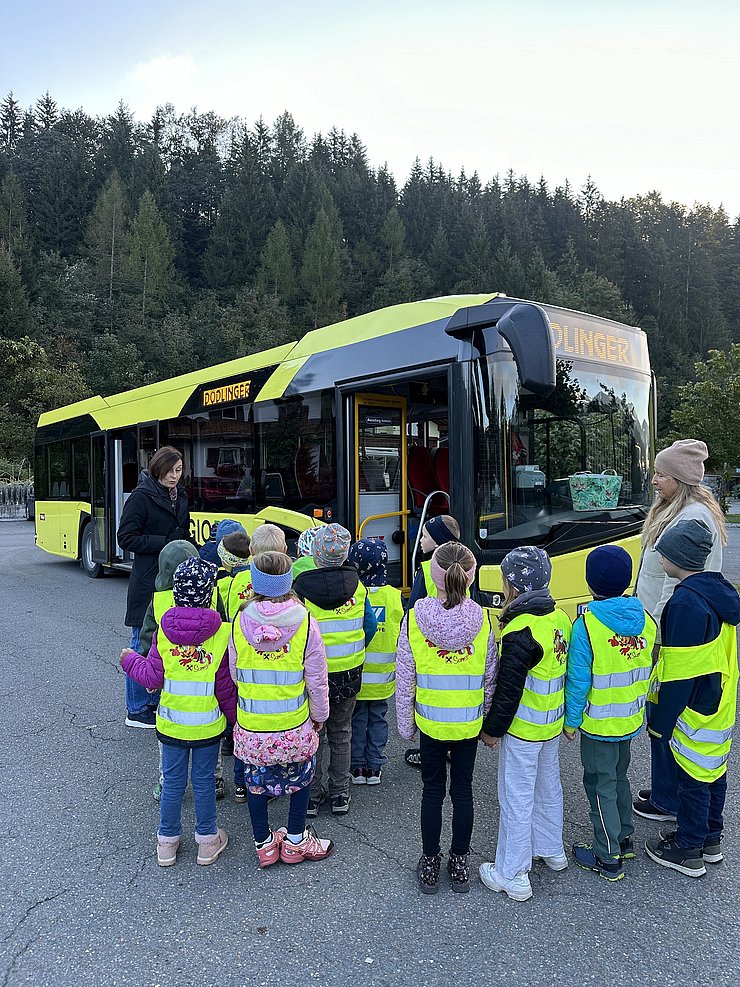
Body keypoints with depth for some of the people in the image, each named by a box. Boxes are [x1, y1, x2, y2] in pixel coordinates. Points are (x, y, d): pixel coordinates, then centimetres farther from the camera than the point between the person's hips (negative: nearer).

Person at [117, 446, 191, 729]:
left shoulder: (180, 497, 13)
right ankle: (136, 711, 12)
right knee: (143, 644, 0)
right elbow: (126, 538, -13)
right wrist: (165, 542, -19)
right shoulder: (141, 497, -10)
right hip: (148, 581, -7)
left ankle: (157, 701, 26)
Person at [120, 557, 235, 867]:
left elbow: (152, 678, -9)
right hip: (208, 725, -1)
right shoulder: (222, 633, -16)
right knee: (203, 781, 15)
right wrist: (235, 717, 4)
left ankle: (167, 841, 31)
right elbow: (225, 686, -11)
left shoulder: (163, 631, -12)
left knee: (172, 781, 17)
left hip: (171, 724, 1)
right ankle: (207, 841, 29)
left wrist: (130, 661, 10)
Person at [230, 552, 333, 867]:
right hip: (295, 727, -1)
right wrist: (319, 715, 8)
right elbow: (317, 680, -8)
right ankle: (295, 841, 34)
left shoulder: (240, 623, -10)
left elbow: (234, 675, 1)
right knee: (301, 777, 23)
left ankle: (264, 843, 35)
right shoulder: (305, 623, -15)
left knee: (256, 781, 22)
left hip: (250, 727, 1)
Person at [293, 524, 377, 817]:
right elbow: (370, 627, 0)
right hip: (348, 674, 3)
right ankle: (340, 795, 29)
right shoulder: (356, 586, -8)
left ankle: (312, 796, 25)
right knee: (341, 733, 19)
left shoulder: (300, 588, -18)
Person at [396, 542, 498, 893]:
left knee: (432, 791, 14)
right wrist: (489, 721, 11)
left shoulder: (414, 619, -17)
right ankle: (460, 863, 32)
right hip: (469, 723, 1)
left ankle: (430, 864, 29)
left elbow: (404, 680, -9)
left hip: (430, 722, -1)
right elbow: (490, 679, -3)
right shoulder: (482, 621, -14)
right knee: (463, 790, 16)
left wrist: (405, 724, 4)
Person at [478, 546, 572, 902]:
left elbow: (508, 690, -23)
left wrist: (492, 729, -11)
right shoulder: (559, 619, -1)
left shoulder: (520, 633, -27)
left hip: (523, 729, -9)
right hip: (553, 724, 9)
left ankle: (512, 876, 16)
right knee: (548, 786, 25)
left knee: (516, 799, 4)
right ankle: (551, 850, 43)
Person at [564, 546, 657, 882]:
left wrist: (571, 721, -7)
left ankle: (608, 858, 19)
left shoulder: (587, 625, -23)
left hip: (598, 724, -6)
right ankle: (625, 838, 39)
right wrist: (635, 703, 17)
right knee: (618, 777, 24)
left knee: (600, 785, 9)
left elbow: (578, 680, -19)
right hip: (631, 720, 6)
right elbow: (647, 671, 5)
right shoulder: (645, 620, -5)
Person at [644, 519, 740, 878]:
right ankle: (710, 838, 38)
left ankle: (688, 851, 22)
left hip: (694, 713, -9)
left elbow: (677, 674, -23)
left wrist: (661, 723, -14)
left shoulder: (685, 603, -26)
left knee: (693, 779, 6)